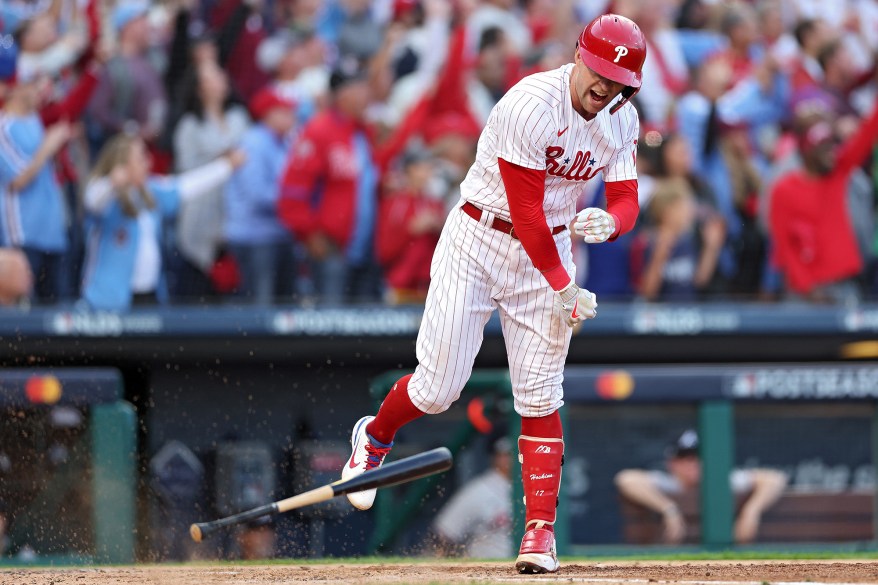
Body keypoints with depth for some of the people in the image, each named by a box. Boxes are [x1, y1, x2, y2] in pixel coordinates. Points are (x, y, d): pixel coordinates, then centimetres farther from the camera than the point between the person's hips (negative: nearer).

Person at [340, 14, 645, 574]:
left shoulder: (621, 119, -2)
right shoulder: (532, 106, -24)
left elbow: (627, 201, -1)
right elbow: (525, 212, -22)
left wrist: (608, 222, -26)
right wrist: (564, 288, -20)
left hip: (550, 251, 5)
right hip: (479, 245, -4)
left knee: (540, 397, -2)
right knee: (438, 389, -5)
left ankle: (540, 532, 1)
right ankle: (376, 437, 28)